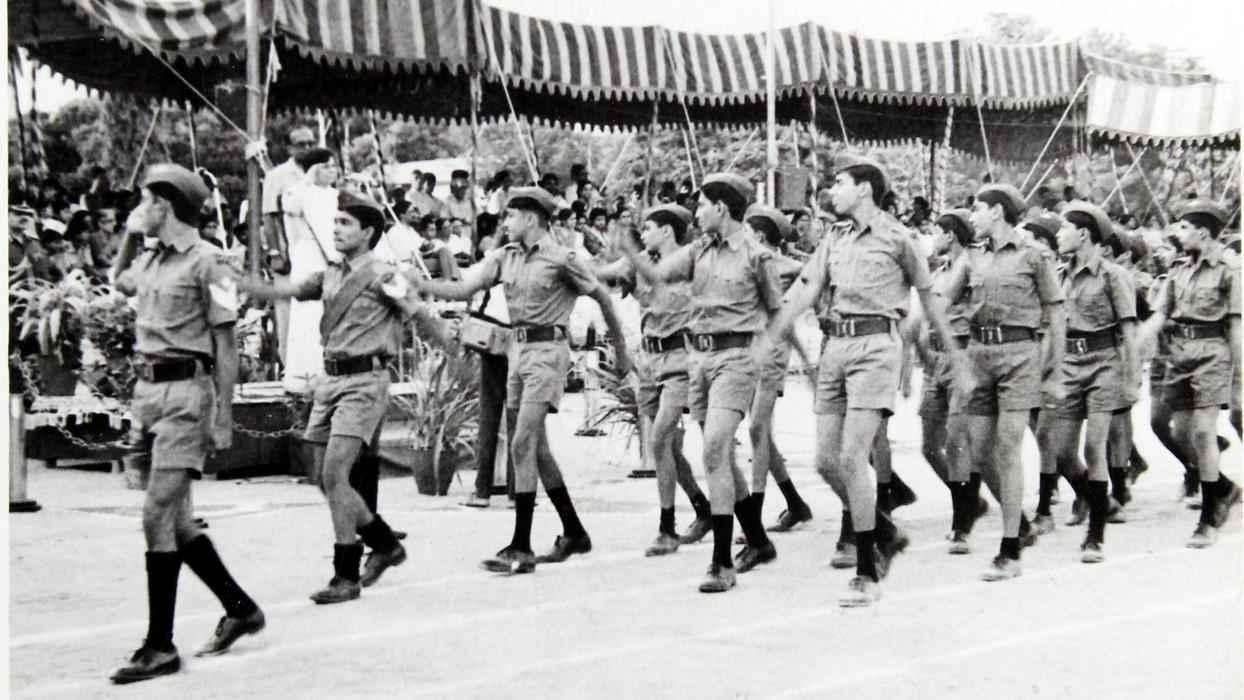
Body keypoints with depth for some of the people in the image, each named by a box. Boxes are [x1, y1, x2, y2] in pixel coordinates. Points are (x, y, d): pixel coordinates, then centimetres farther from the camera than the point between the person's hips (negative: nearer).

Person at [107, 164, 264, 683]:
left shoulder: (204, 261, -8)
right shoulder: (150, 261, 14)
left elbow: (225, 348, -8)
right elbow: (118, 281, 40)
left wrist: (223, 418, -12)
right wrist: (129, 236, 23)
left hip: (185, 392, -8)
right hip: (149, 390, 8)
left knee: (159, 515, -11)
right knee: (176, 519, 11)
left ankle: (159, 646, -5)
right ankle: (240, 608, 27)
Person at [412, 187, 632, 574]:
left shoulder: (563, 259, -8)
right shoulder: (504, 257, 10)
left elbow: (602, 298, 1)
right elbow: (463, 289, 4)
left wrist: (620, 351, 6)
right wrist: (415, 283, -9)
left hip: (548, 350, -8)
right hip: (518, 349, 8)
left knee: (522, 443, -15)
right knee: (537, 447, 12)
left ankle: (521, 548, -12)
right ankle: (574, 533, 26)